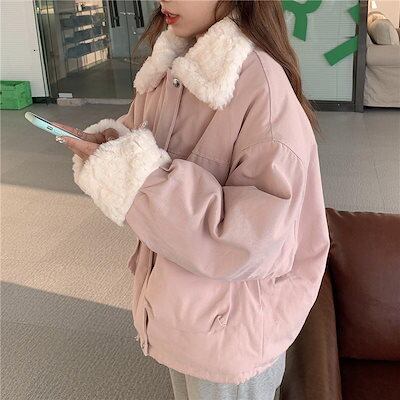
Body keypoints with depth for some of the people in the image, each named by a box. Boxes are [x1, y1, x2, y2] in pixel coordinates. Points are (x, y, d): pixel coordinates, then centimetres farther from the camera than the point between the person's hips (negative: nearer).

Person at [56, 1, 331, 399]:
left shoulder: (263, 87, -27)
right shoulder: (168, 68, -4)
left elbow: (249, 243, -30)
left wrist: (135, 173, -30)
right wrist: (111, 146, -13)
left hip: (231, 328, -6)